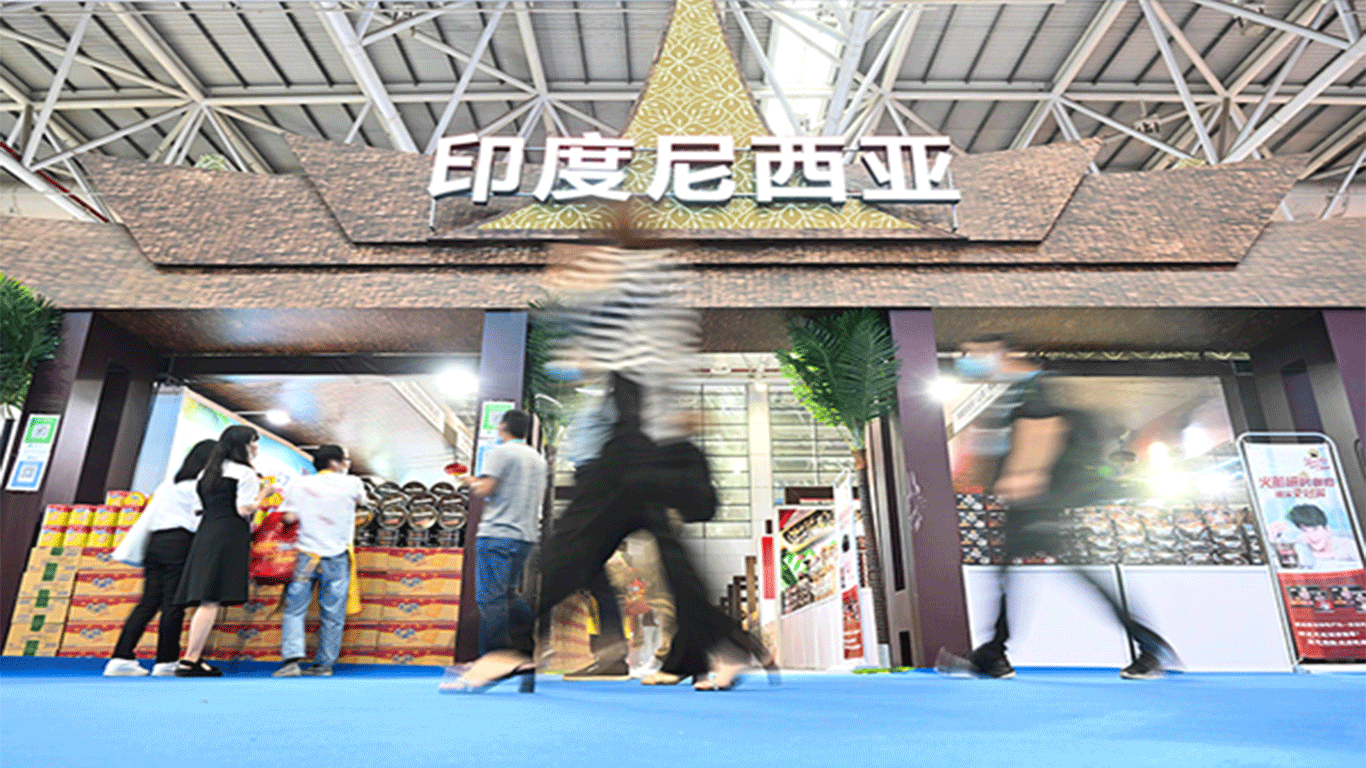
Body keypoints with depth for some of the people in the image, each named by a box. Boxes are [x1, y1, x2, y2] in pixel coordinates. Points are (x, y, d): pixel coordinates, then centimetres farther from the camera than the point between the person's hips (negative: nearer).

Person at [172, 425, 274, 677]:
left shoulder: (210, 471, 20)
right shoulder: (245, 473, -5)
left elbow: (202, 502, 23)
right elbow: (244, 510, -13)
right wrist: (264, 493, 2)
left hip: (206, 533, 9)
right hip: (229, 536, -9)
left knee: (207, 601, 9)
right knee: (212, 600, -9)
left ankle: (194, 657, 10)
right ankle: (190, 660, -9)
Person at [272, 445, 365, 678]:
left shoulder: (299, 484, 3)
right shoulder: (352, 483, -1)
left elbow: (289, 517, -6)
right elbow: (361, 498, 20)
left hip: (305, 555, 1)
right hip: (337, 557, -1)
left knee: (294, 610, 8)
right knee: (332, 614, 8)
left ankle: (292, 659, -6)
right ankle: (324, 664, 13)